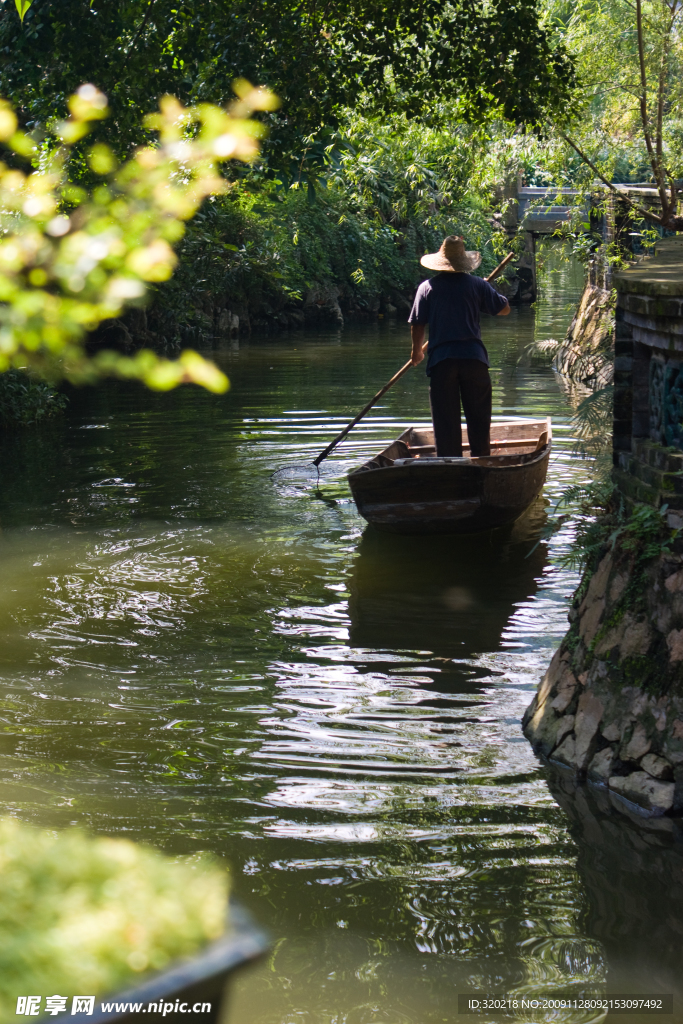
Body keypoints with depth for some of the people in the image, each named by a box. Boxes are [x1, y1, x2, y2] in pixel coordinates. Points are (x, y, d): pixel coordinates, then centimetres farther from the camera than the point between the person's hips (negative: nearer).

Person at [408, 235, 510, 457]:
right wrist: (487, 295, 28)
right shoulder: (477, 285, 2)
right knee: (478, 415, 9)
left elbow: (417, 325, 3)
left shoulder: (427, 287, 2)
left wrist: (417, 351, 20)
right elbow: (504, 309, 9)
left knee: (445, 418, 3)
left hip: (441, 358, 0)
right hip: (474, 356, 0)